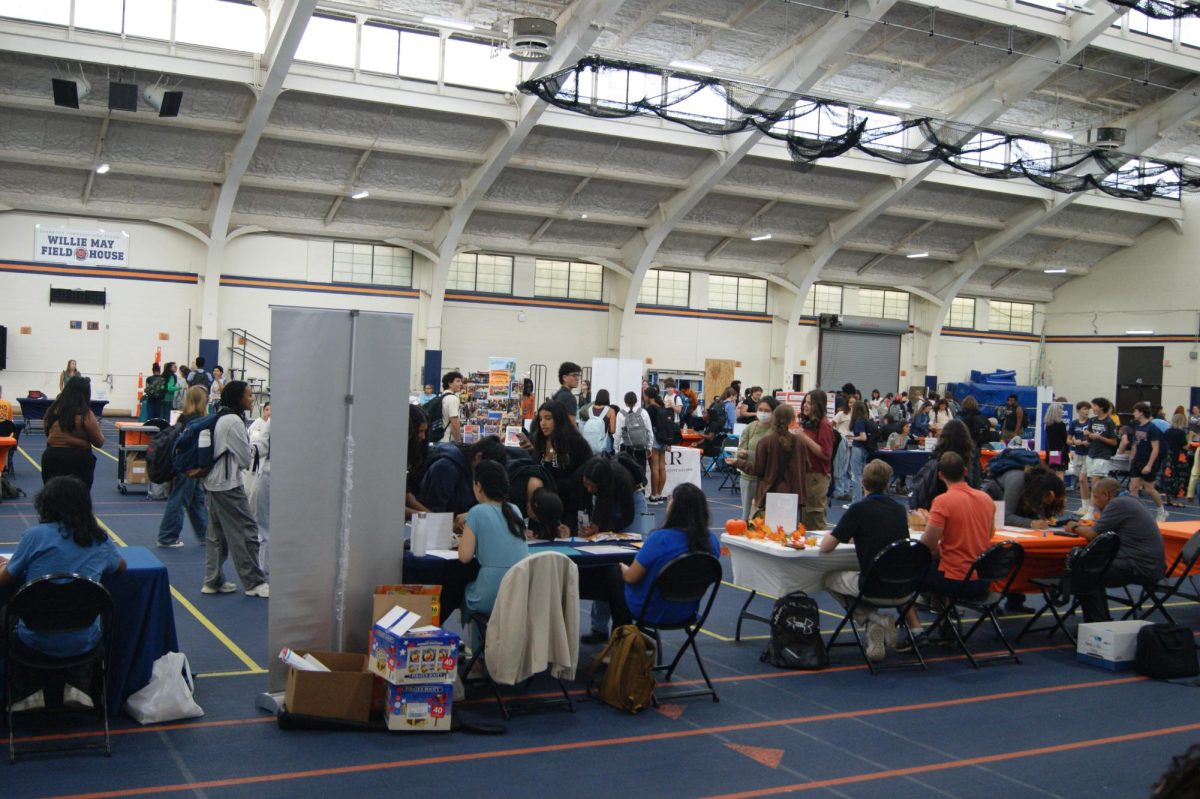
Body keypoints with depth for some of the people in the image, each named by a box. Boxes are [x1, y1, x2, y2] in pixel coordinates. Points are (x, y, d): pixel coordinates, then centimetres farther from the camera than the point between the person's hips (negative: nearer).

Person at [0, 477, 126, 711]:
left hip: (37, 640, -3)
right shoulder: (100, 539, 3)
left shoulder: (35, 535, -8)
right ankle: (74, 686, 19)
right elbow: (121, 566, 23)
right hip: (83, 643, 3)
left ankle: (34, 691, 20)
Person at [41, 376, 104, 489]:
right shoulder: (86, 414, -13)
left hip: (51, 458, 4)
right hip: (78, 460, -4)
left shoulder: (52, 410, 1)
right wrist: (96, 426, 12)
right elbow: (99, 442, -5)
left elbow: (47, 432, 16)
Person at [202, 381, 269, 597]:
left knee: (217, 532, 14)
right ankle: (254, 582, 0)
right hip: (229, 483, -10)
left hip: (214, 482, 10)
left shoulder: (220, 418, 12)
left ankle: (212, 581, 19)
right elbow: (245, 458, -12)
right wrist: (241, 465, 7)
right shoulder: (234, 421, -17)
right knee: (245, 531, -4)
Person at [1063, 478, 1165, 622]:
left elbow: (1093, 534, -11)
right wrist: (1083, 527, 16)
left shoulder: (1117, 504, -12)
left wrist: (1075, 528, 7)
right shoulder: (1128, 501, 18)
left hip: (1142, 568, -10)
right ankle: (1103, 620, 23)